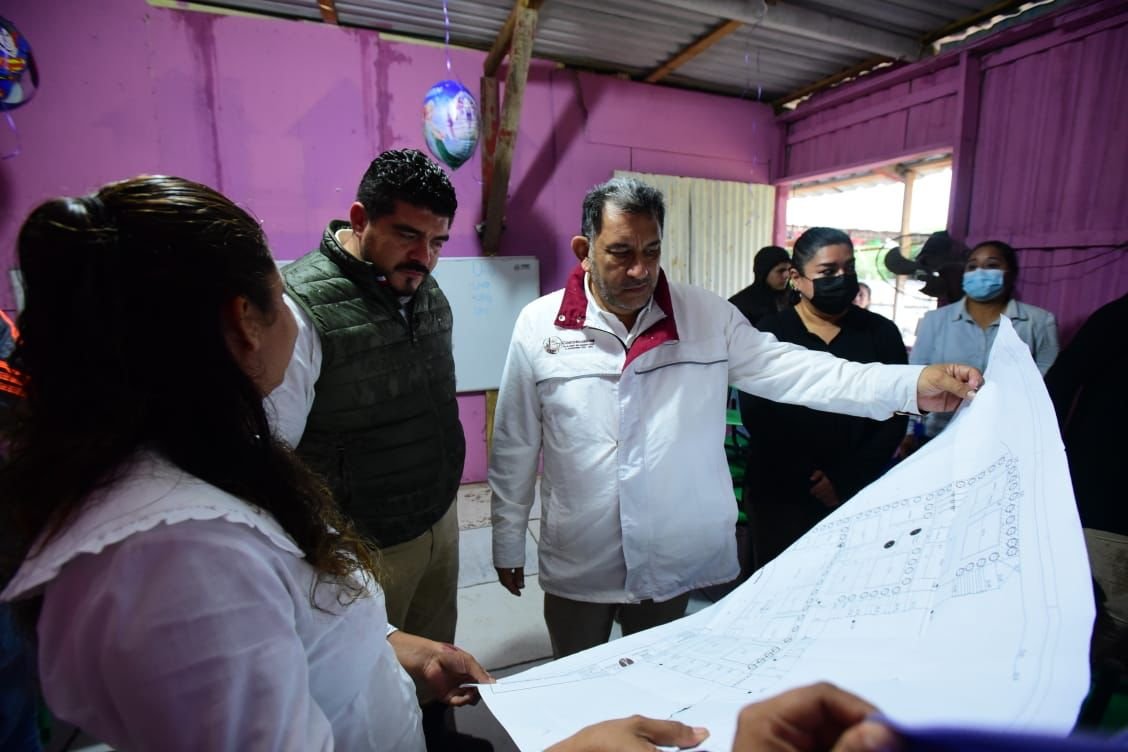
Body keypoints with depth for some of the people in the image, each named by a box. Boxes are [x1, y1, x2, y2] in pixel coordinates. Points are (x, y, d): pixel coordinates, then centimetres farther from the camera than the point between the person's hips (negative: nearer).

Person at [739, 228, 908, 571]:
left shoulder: (882, 333, 5)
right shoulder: (769, 334, -3)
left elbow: (894, 417, 1)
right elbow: (757, 418, -7)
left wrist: (847, 479, -9)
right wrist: (808, 480, -11)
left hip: (859, 495, 2)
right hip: (780, 494, -1)